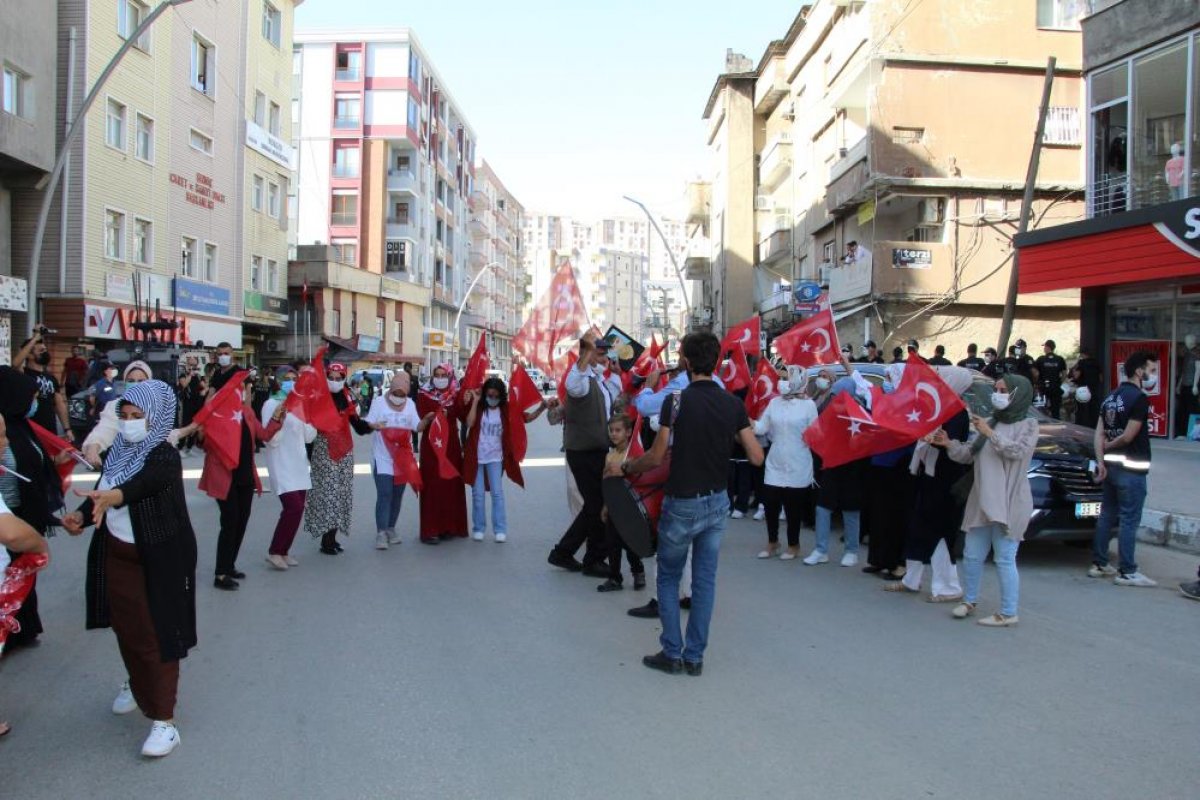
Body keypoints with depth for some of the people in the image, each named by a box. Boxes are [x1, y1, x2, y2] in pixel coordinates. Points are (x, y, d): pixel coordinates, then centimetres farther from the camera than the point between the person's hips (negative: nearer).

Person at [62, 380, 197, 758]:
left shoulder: (165, 456, -17)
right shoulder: (119, 450, 2)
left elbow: (142, 483, -38)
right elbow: (101, 492, 8)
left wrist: (113, 496, -57)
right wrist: (81, 514, -12)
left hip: (156, 559, -6)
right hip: (115, 553, 7)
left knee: (153, 634, -3)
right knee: (125, 627, 20)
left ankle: (163, 719, 4)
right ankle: (137, 683, 45)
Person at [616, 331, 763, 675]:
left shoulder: (676, 401, -16)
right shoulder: (733, 403, -3)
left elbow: (656, 457, -12)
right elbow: (756, 457, -3)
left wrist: (623, 468, 5)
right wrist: (745, 428, 16)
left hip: (682, 503, -4)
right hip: (717, 502, 4)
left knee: (668, 577, 13)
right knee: (705, 579, 12)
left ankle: (672, 653, 15)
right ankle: (695, 656, 19)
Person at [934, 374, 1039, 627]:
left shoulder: (1028, 424, 0)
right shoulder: (991, 423, 16)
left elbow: (1017, 450, -18)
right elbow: (969, 455, 11)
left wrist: (989, 433, -19)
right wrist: (949, 444, -5)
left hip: (1009, 504, -6)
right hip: (982, 502, 7)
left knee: (1005, 559, -5)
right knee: (972, 555, 13)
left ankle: (1008, 613, 3)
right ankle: (969, 601, 28)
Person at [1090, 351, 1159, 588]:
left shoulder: (1111, 397, 12)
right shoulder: (1139, 398, -14)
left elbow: (1099, 433, 7)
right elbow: (1128, 436, -18)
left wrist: (1100, 460, 1)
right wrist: (1108, 446, -1)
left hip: (1111, 466, 8)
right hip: (1131, 469, -8)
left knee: (1107, 516, 14)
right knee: (1129, 520, -3)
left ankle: (1099, 564, 20)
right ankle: (1127, 572, 1)